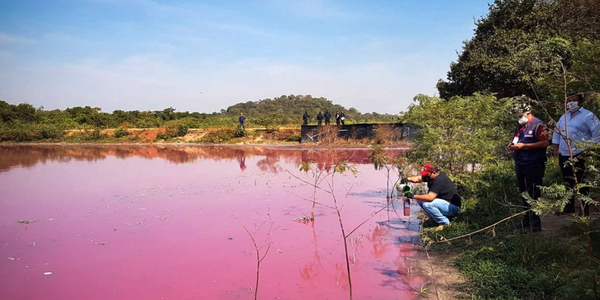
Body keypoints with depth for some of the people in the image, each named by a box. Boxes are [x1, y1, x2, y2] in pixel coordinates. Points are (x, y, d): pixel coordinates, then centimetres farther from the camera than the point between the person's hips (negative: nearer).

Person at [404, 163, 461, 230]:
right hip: (444, 202, 10)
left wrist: (413, 196, -29)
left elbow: (430, 197, -34)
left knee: (427, 204, -29)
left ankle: (444, 222, -10)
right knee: (420, 200, 0)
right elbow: (418, 178, 7)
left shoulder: (439, 180, -28)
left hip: (452, 207, -10)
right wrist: (408, 179, -14)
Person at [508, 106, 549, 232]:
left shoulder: (538, 125, -10)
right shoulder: (519, 126, 15)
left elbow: (545, 142, -18)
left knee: (533, 195, -5)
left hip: (533, 165, -9)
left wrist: (524, 146, -20)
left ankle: (535, 224, 1)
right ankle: (527, 221, 26)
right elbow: (515, 140, 27)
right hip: (520, 165, 9)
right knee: (524, 194, 15)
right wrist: (512, 145, 2)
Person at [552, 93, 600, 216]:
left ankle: (584, 209, 9)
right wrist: (555, 145, 17)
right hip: (564, 156, 7)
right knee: (568, 182, 17)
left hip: (579, 156, -7)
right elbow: (557, 131, 25)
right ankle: (569, 206, 29)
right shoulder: (564, 116, 14)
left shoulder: (588, 116, -8)